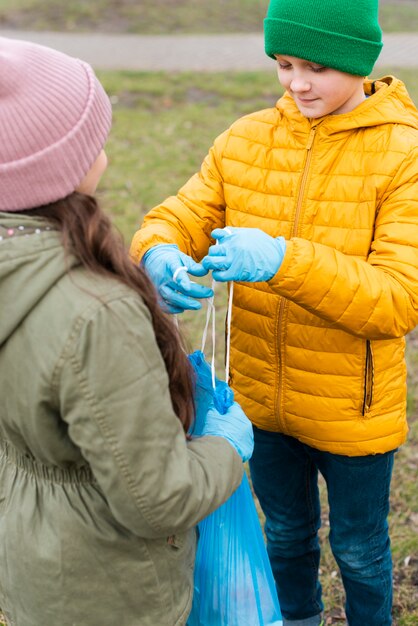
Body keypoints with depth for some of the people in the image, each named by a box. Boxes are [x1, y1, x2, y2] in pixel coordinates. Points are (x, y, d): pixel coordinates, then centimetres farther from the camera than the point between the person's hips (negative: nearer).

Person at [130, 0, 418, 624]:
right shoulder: (246, 139, -5)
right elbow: (178, 218, -6)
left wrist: (283, 261, -40)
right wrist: (160, 256, -31)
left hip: (352, 409, -4)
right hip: (260, 395, 4)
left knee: (359, 548, 19)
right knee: (286, 530, 27)